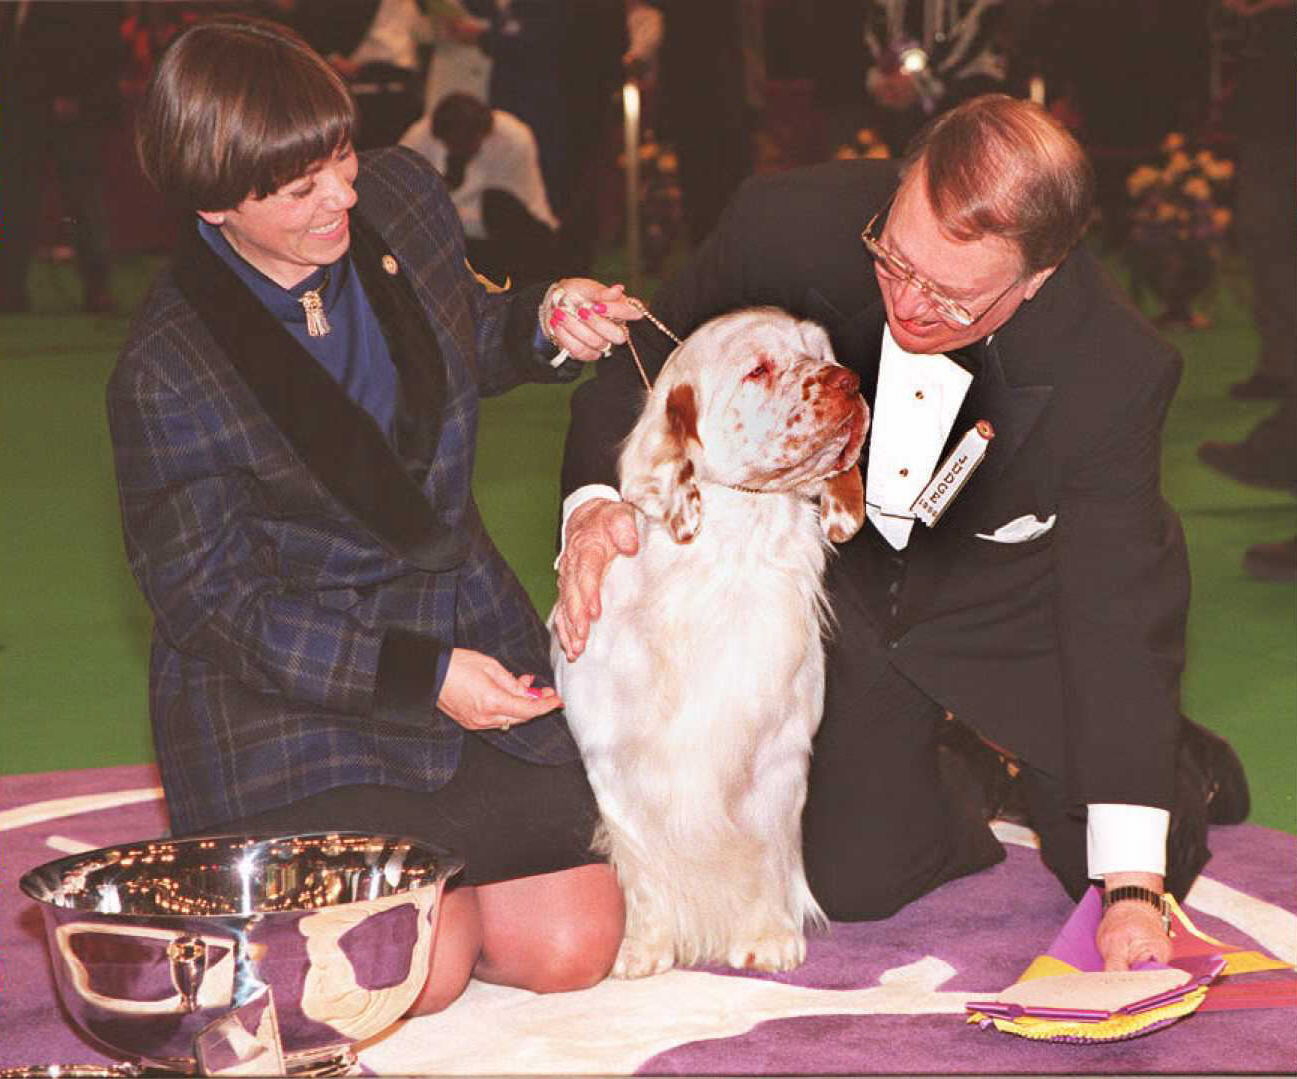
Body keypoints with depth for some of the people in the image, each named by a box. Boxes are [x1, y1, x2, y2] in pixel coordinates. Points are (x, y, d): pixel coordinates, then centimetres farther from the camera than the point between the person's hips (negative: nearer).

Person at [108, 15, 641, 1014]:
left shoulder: (406, 199, -4)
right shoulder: (167, 372, -20)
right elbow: (210, 605, -14)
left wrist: (543, 324, -5)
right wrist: (418, 675, -21)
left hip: (469, 633, 6)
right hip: (286, 692, -5)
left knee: (575, 945, -5)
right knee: (419, 969, -18)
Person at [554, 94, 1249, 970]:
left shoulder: (1118, 369, -34)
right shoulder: (791, 227, -31)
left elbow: (1119, 619, -28)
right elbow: (643, 367, -14)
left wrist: (1133, 885, -30)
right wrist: (596, 499, -36)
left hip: (1022, 597, -1)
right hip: (848, 588, 1)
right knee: (854, 883, -3)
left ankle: (1187, 766, 37)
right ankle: (955, 801, 33)